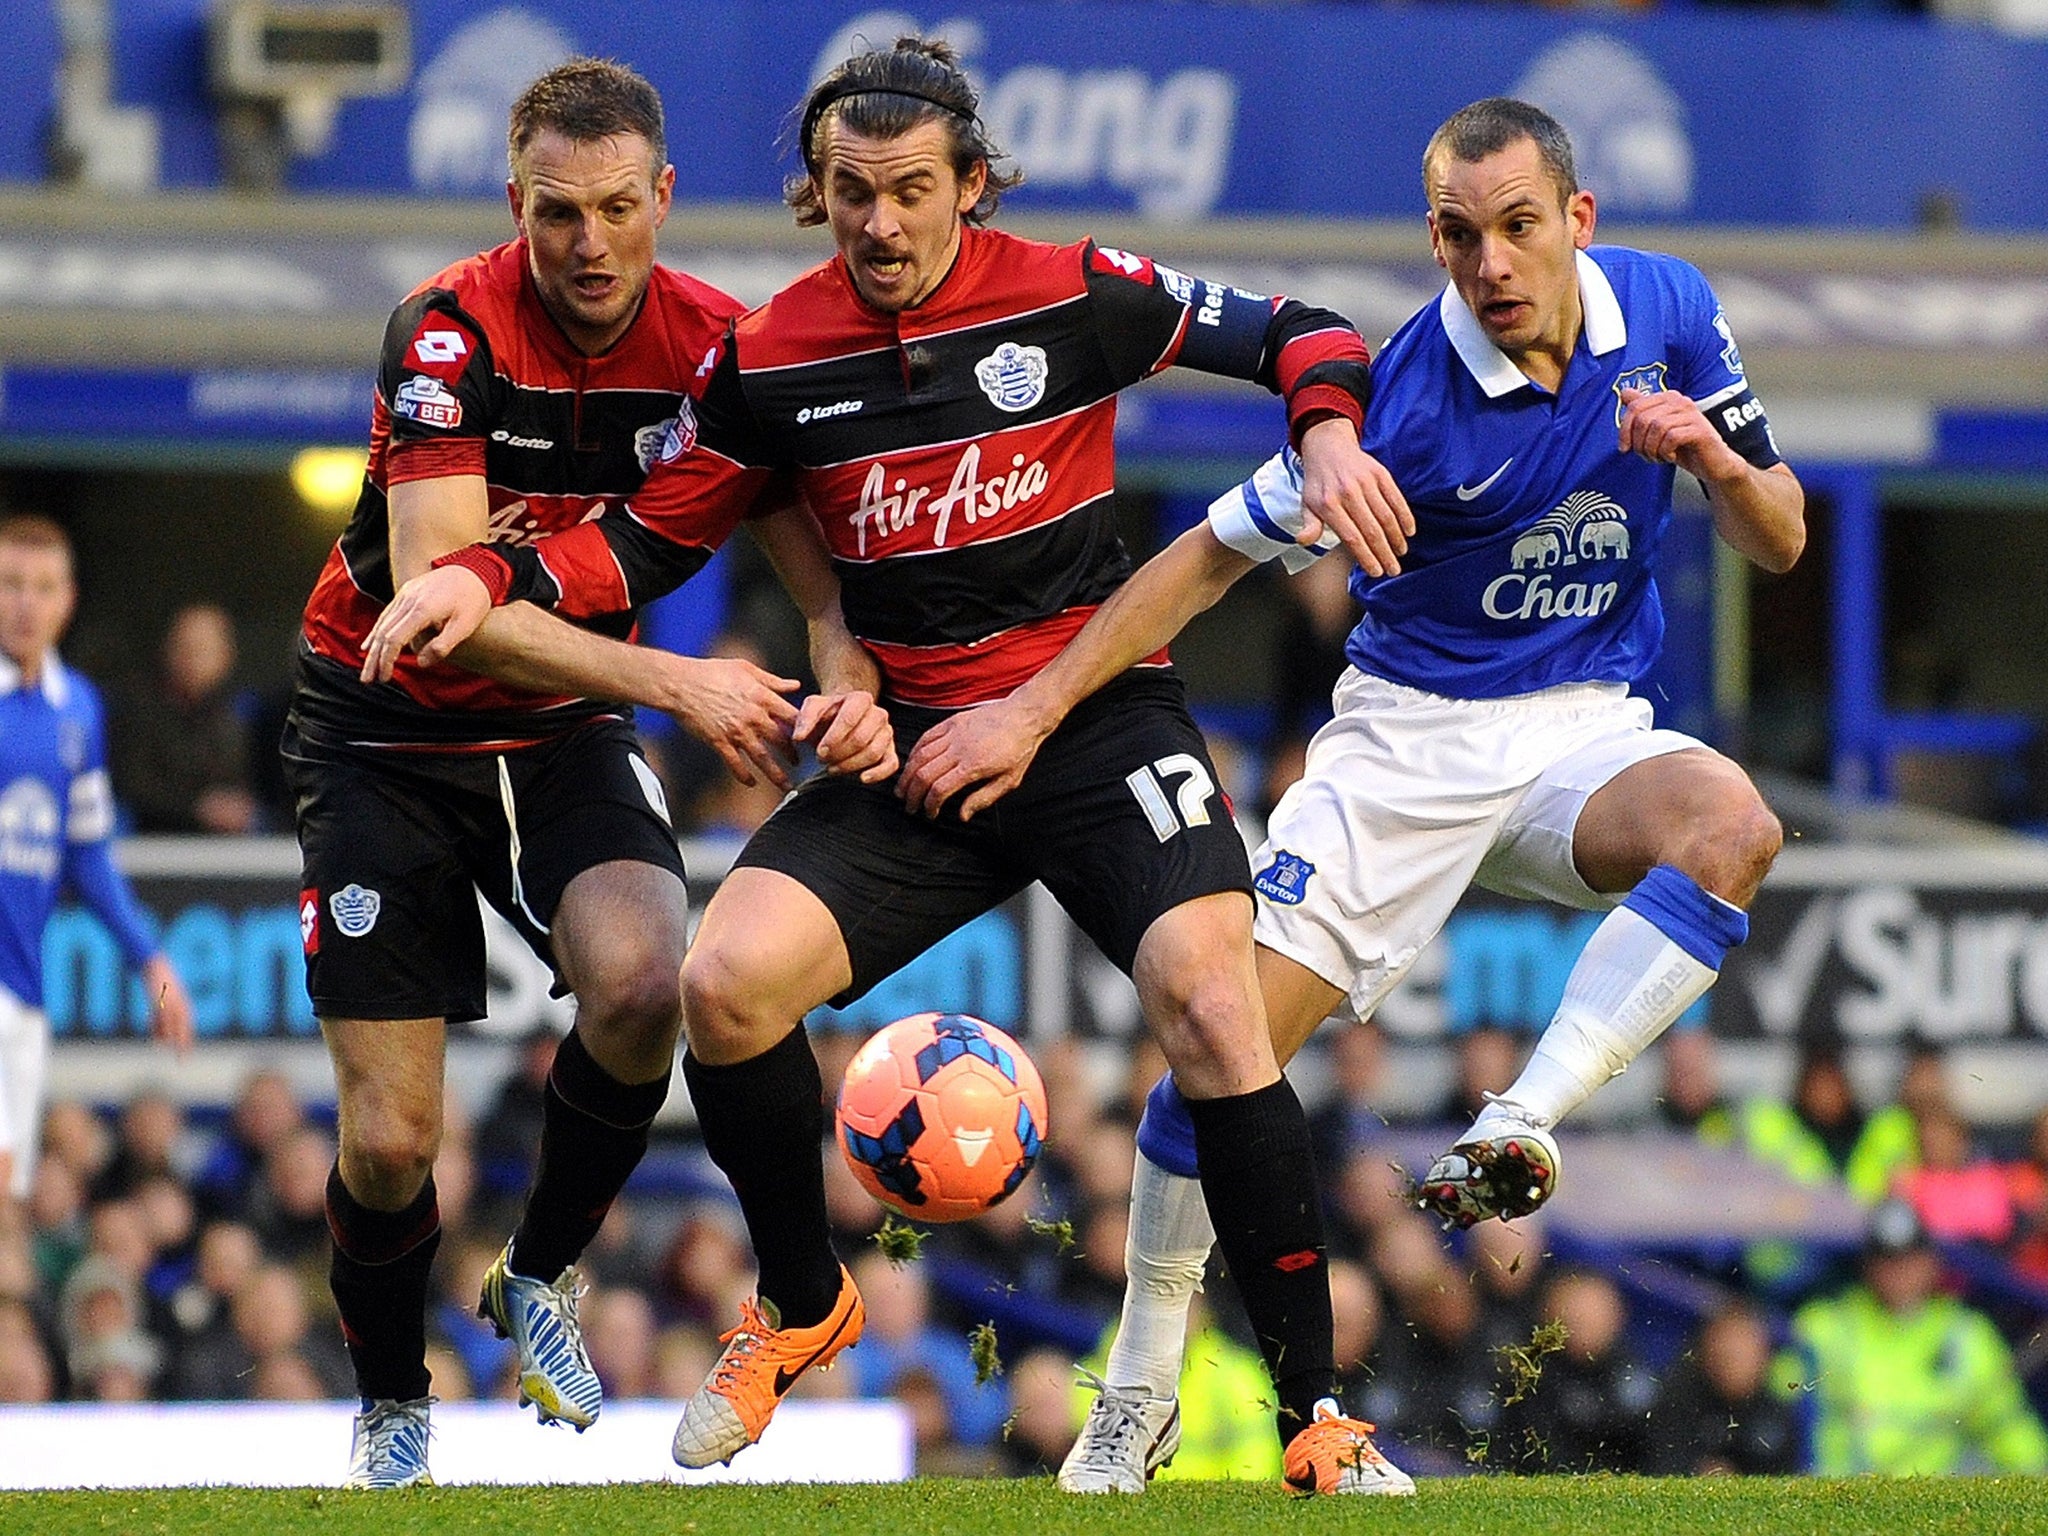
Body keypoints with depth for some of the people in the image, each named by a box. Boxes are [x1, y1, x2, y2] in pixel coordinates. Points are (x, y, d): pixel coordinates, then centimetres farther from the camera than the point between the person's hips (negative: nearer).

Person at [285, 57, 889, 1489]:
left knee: (643, 982, -28)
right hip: (390, 736, -2)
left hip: (566, 732, 2)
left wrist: (848, 687, -32)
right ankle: (391, 1399, 23)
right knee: (391, 1139, -7)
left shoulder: (715, 346, -11)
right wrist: (674, 681, -42)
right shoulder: (450, 333, -23)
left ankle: (541, 1274, 0)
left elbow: (824, 570, -8)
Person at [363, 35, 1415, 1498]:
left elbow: (1296, 334, 3)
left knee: (1210, 1002, -25)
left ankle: (1315, 1411, -16)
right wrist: (486, 577, -7)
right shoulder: (772, 357, 0)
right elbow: (649, 538, 9)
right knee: (726, 982, -19)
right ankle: (803, 1307, 9)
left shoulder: (1073, 295, -6)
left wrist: (1330, 433, -17)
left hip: (1100, 715, -3)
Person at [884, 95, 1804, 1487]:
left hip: (1585, 733, 2)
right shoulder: (1403, 400, -18)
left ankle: (1522, 1126, -33)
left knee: (1733, 825, -33)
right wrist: (1033, 709, -11)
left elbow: (1780, 543, 2)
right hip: (1408, 734, -2)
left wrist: (1712, 457, -21)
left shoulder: (1667, 310, -7)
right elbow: (1214, 553, -8)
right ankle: (1141, 1376, 7)